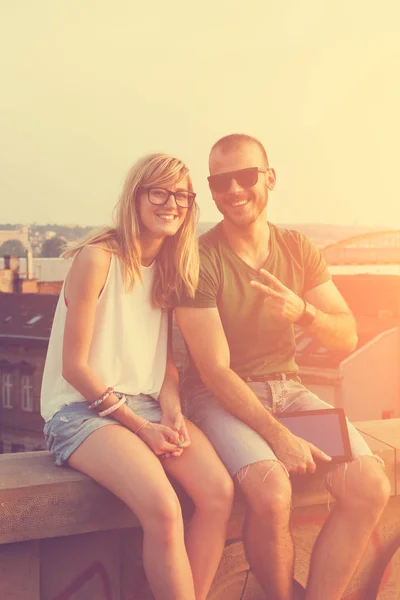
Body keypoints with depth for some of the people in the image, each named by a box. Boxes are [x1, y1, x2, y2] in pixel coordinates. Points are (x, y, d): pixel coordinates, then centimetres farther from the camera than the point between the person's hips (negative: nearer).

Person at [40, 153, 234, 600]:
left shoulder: (170, 269, 12)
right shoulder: (97, 258, -10)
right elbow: (74, 367, -11)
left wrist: (171, 410, -4)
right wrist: (141, 427, -13)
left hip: (149, 406, 6)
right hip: (82, 411, -6)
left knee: (219, 491, -20)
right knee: (163, 510, -30)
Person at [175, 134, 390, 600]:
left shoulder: (299, 249, 5)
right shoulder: (199, 260, -11)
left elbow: (347, 338, 5)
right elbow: (215, 369, -15)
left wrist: (302, 311, -18)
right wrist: (278, 435, -22)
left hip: (288, 388, 5)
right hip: (222, 397, -5)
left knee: (370, 487, -17)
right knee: (271, 494, -31)